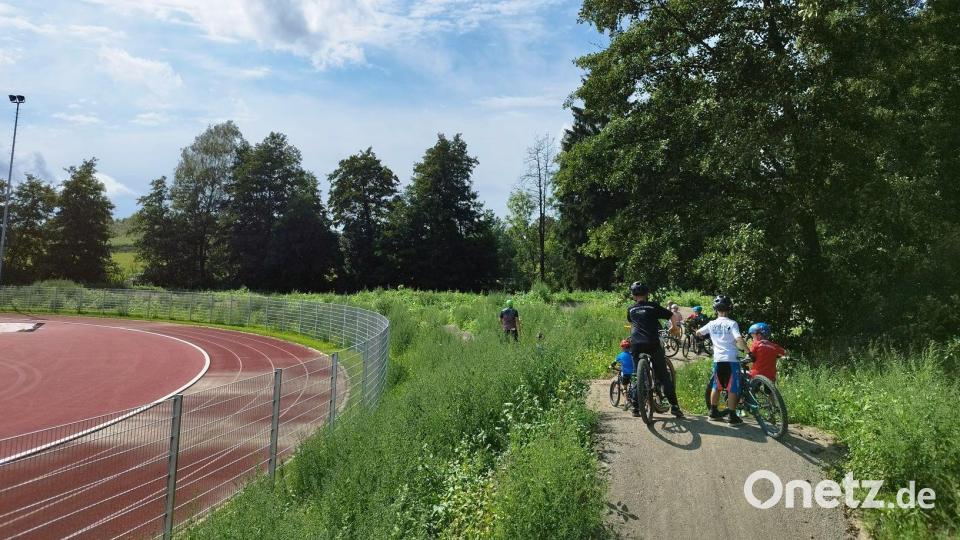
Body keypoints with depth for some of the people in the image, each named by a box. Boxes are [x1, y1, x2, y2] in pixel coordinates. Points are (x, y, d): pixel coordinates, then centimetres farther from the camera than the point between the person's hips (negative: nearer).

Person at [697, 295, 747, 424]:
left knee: (716, 386, 17)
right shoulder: (732, 323, -6)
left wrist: (708, 336, 39)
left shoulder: (712, 324, 6)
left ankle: (713, 412, 23)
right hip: (731, 359, -4)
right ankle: (732, 416, 4)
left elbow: (698, 333, 20)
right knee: (732, 388, 2)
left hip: (718, 359, 4)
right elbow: (739, 340, -20)